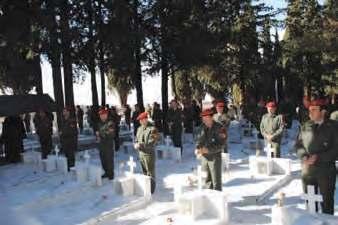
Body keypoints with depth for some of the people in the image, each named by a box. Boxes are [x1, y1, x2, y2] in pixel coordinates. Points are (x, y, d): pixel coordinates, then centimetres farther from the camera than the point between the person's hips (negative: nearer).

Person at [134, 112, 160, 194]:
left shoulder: (152, 129, -15)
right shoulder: (139, 128, 9)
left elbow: (152, 142, -20)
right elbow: (136, 138, 18)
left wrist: (142, 145, -26)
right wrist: (136, 144, -3)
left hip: (149, 154, -8)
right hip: (141, 153, 8)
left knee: (150, 173, 2)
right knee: (144, 172, 20)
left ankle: (151, 189, 13)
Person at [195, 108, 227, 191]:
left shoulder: (219, 128, -15)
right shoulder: (203, 127, 3)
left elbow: (220, 145, -18)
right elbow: (199, 139, 8)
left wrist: (208, 149, -25)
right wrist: (197, 148, -11)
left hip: (215, 157, -6)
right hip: (204, 157, 6)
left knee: (216, 180, 1)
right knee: (207, 180, 17)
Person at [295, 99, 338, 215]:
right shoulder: (305, 126, 4)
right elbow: (298, 144, 9)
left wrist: (318, 157, -16)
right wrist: (304, 156, -11)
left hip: (326, 170, -3)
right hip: (307, 169, 3)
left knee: (327, 201, 9)